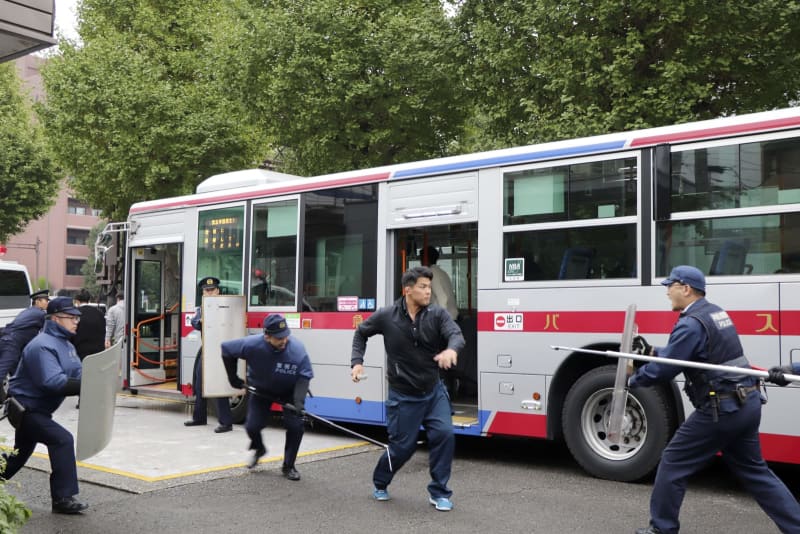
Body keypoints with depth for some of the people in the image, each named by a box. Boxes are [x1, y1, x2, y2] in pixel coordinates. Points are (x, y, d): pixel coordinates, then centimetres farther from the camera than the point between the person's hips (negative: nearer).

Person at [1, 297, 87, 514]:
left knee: (20, 454, 24)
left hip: (35, 409, 11)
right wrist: (85, 386, -36)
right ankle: (63, 498, -17)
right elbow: (52, 382, -33)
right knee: (62, 439, -22)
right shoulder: (43, 346, -23)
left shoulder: (66, 345, 9)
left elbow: (77, 374, 4)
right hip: (25, 408, -11)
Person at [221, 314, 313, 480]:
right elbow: (226, 348, -13)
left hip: (289, 392, -1)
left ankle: (288, 466, 9)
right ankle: (259, 449, 33)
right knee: (252, 426, -5)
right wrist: (233, 378, -8)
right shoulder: (252, 345, -30)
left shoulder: (298, 349, -32)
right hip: (261, 390, 1)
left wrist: (298, 401, -42)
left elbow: (303, 377, -27)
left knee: (295, 426, -14)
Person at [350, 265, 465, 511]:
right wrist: (357, 361, -3)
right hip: (403, 396, -2)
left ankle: (439, 492, 5)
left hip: (434, 392, 2)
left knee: (444, 434, -14)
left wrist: (451, 349, -45)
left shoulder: (437, 314, -6)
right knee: (403, 446, 4)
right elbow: (361, 333, 8)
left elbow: (456, 333, -23)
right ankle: (380, 483, 35)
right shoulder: (386, 316, -9)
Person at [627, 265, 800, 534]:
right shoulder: (715, 312, 14)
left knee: (673, 464, 4)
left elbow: (663, 370, -15)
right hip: (746, 404, 10)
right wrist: (651, 350, 17)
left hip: (721, 410, -9)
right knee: (753, 470, 19)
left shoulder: (691, 324, -17)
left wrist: (632, 379, 1)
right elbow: (681, 355, 23)